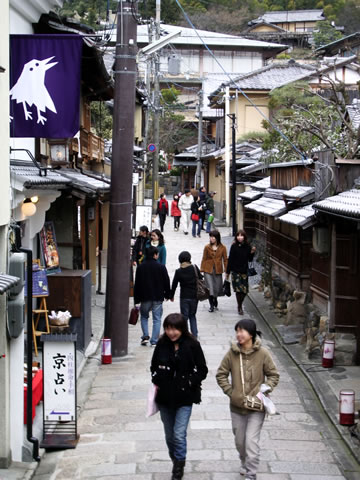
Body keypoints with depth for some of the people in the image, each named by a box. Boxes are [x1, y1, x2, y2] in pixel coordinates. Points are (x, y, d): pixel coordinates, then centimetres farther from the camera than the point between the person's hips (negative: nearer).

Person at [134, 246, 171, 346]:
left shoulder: (140, 267, -1)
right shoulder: (161, 267, -5)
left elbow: (137, 284, 1)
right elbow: (166, 282, 0)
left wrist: (137, 299, 6)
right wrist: (167, 295, 14)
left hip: (145, 297, 1)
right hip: (158, 297, -1)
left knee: (144, 316, 18)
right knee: (157, 319, 5)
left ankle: (145, 336, 3)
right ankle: (154, 341, 1)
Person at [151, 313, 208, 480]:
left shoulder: (192, 345, -9)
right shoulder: (162, 344, 0)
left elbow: (202, 370, -3)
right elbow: (154, 366, 14)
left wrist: (188, 383, -14)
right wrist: (156, 381, -1)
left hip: (184, 397, -4)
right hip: (165, 397, 4)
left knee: (179, 434, -10)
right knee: (169, 435, 14)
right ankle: (176, 464, 33)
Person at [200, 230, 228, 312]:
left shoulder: (222, 248, -2)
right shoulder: (207, 247, -2)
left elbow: (225, 260, 3)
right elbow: (204, 259, 4)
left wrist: (226, 270, -1)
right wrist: (201, 270, 2)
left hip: (218, 270, 1)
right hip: (208, 270, 0)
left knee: (217, 288, 7)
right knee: (210, 288, -9)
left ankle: (215, 303, 35)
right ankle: (211, 305, 5)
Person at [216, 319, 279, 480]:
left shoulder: (262, 353, -10)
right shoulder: (232, 353, -5)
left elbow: (274, 375, 1)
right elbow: (221, 374, 5)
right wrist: (230, 391, -5)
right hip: (237, 406, 3)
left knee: (251, 440, -10)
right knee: (239, 441, 17)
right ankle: (244, 463, 45)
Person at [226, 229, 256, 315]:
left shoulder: (248, 247, 1)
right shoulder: (234, 247, -6)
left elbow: (250, 260, 8)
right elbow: (230, 259, -4)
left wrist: (252, 253, -10)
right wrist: (228, 272, -3)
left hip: (244, 271, 3)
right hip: (235, 271, -3)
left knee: (244, 290, 2)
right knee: (239, 290, -6)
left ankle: (240, 304, 28)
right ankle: (239, 307, 11)